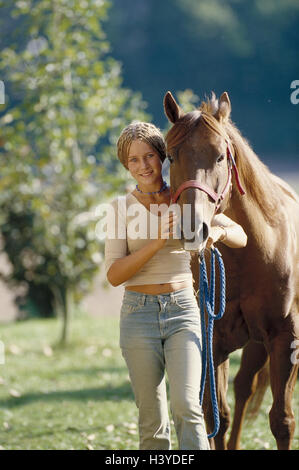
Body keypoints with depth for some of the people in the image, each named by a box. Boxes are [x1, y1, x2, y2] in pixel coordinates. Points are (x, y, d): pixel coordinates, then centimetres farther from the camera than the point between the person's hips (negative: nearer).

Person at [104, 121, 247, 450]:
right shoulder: (121, 209, 0)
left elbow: (240, 237, 6)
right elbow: (114, 274, -9)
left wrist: (218, 232, -18)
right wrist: (157, 242, -22)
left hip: (183, 311, 0)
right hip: (139, 312, 0)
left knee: (186, 406, -16)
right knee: (152, 420, 4)